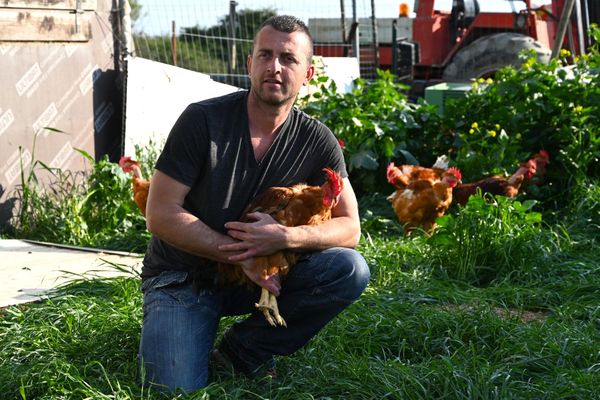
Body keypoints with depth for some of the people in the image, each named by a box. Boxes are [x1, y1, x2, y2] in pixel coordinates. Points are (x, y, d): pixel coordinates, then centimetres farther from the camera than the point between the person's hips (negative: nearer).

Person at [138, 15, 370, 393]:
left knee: (351, 270, -20)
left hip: (263, 275, 3)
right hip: (183, 277, -3)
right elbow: (161, 214, -16)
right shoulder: (203, 120, -15)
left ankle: (241, 349, -7)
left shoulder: (318, 141, -6)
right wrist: (240, 256, -23)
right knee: (176, 388, -24)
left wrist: (286, 237, -27)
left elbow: (349, 227, -6)